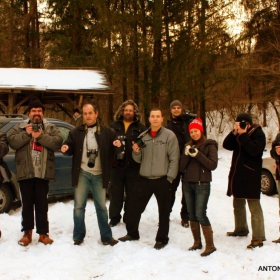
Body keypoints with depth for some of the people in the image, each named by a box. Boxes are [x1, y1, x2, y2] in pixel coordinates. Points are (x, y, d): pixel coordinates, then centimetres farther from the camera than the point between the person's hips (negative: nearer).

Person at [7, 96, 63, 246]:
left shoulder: (51, 128, 7)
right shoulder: (19, 127, 9)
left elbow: (57, 142, -9)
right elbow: (11, 141, -6)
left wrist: (41, 136, -17)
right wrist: (26, 134, -17)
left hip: (43, 172, 0)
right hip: (25, 171, 1)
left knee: (42, 203, 6)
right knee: (27, 203, 8)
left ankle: (43, 233, 13)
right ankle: (27, 233, 19)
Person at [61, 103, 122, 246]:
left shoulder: (107, 132, 2)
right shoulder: (75, 132, 4)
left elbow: (116, 150, 3)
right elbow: (70, 149, 6)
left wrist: (118, 146, -19)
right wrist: (66, 149, -16)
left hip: (99, 175, 0)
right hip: (82, 174, 1)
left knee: (101, 206, 10)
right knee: (79, 206, 6)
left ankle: (106, 237, 21)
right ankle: (78, 236, 19)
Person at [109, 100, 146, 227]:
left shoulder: (140, 128, 5)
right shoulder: (113, 126, 10)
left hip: (133, 166, -1)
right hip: (116, 165, 1)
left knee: (131, 194, 8)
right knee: (116, 193, 8)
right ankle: (114, 217, 20)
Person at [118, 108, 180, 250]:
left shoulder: (169, 135, -7)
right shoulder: (142, 136, 7)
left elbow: (174, 159, -9)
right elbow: (138, 159, 10)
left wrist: (169, 178, -12)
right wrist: (136, 152, -11)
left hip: (162, 179, -4)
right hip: (144, 178, 4)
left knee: (164, 211, 8)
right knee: (133, 206, 9)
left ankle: (161, 238, 23)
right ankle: (132, 233, 28)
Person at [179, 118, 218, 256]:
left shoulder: (209, 145, -1)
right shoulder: (188, 146, 12)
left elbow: (213, 165, -12)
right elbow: (181, 167, 5)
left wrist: (197, 154, -19)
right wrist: (186, 154, -11)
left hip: (202, 184, -5)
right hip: (187, 184, 5)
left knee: (200, 214, -11)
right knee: (191, 214, 8)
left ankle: (210, 245, -4)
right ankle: (197, 242, 19)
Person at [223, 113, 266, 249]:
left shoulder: (258, 134, -9)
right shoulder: (237, 134, 12)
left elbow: (254, 150, -24)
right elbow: (227, 145, -1)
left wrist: (242, 134, -24)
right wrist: (234, 133, -15)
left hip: (250, 176, -8)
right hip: (237, 174, 8)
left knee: (254, 206, -10)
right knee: (238, 204, 20)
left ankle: (258, 238, -10)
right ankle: (241, 229, 36)